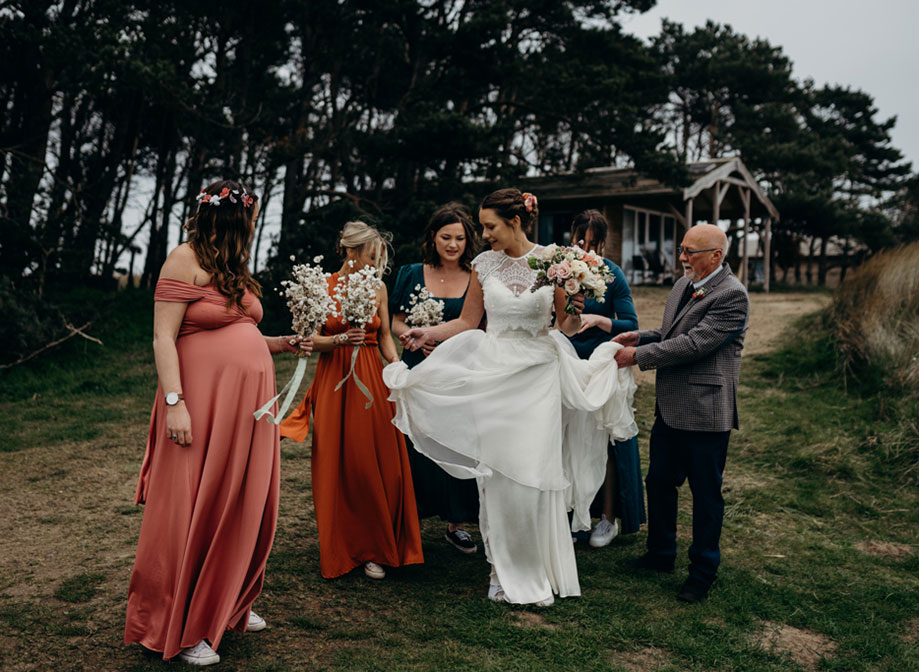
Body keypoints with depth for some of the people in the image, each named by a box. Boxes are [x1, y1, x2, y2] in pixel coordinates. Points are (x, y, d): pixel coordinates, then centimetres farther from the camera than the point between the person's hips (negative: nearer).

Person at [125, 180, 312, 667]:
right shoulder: (186, 260, -9)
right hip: (204, 400, -8)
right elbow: (164, 337, -14)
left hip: (249, 404, 8)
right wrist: (174, 402, -21)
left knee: (243, 508, 13)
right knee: (194, 512, -1)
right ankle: (178, 629, 13)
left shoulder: (233, 267, 17)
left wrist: (281, 344, 15)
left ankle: (226, 606, 30)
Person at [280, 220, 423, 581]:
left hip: (371, 380, 2)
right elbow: (311, 339, -2)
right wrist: (341, 339, -19)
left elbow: (385, 336, 11)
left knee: (378, 465, -2)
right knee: (337, 467, 1)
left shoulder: (378, 288, 7)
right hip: (334, 380, -2)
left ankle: (373, 549, 10)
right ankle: (340, 550, 15)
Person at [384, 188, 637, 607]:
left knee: (533, 475, -4)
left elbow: (566, 327, 5)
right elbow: (467, 322, 10)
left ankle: (537, 573, 15)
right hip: (493, 377, 2)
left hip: (536, 378, -2)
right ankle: (504, 571, 20)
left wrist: (576, 310, -16)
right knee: (496, 475, 4)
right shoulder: (484, 264, 5)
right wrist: (429, 333, -4)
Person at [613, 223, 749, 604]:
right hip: (669, 408, 9)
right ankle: (660, 554, 37)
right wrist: (641, 337, 3)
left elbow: (693, 344, -22)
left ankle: (703, 572, 22)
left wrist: (639, 355, -18)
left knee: (705, 495, 6)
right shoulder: (683, 285, 11)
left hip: (705, 412, -9)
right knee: (659, 482, 18)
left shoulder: (732, 295, -16)